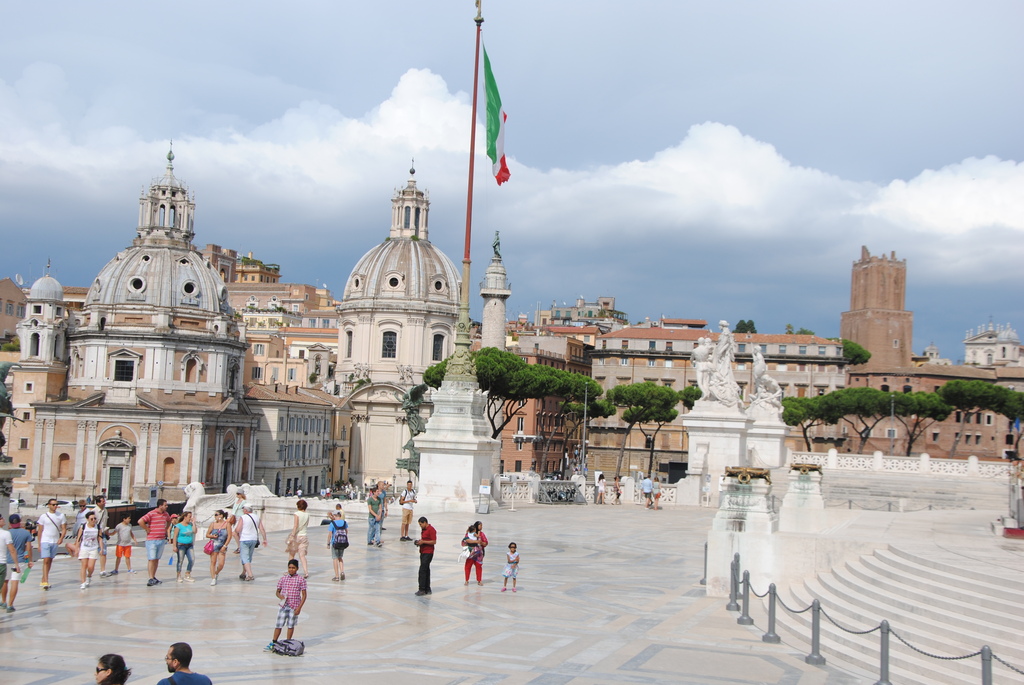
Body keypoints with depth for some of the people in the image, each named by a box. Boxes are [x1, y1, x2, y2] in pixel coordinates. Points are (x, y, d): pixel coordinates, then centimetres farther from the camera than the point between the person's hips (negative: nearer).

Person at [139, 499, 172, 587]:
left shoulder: (166, 514, 11)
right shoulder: (151, 514, -13)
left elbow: (169, 521, 34)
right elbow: (140, 521, -23)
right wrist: (147, 529, -15)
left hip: (162, 540, 7)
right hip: (152, 540, -7)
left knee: (157, 559, 11)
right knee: (152, 559, -9)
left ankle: (154, 578, 18)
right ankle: (151, 579, -9)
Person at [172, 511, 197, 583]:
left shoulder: (190, 524, 11)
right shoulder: (178, 526, -7)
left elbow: (194, 531, -1)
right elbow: (175, 536, -9)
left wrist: (193, 522, 0)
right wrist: (174, 546, -15)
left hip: (189, 545, 6)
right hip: (181, 545, -6)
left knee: (192, 560, -3)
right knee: (180, 561, -2)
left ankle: (187, 575, 8)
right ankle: (179, 576, 7)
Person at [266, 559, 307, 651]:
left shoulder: (301, 580, -3)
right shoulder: (283, 578, 4)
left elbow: (304, 595, -2)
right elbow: (278, 591, 13)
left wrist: (299, 607, -9)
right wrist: (280, 596, -11)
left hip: (294, 606, -2)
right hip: (284, 605, 2)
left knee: (291, 625, 7)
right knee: (278, 625, 3)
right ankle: (273, 643, 11)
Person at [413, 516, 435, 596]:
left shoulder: (431, 530, -14)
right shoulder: (423, 529, 16)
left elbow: (434, 541, -19)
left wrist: (423, 542, -20)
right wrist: (419, 542, 8)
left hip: (428, 553, -10)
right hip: (423, 552, 10)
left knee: (422, 570, -13)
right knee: (426, 571, 12)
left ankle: (422, 589, -11)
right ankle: (427, 589, 17)